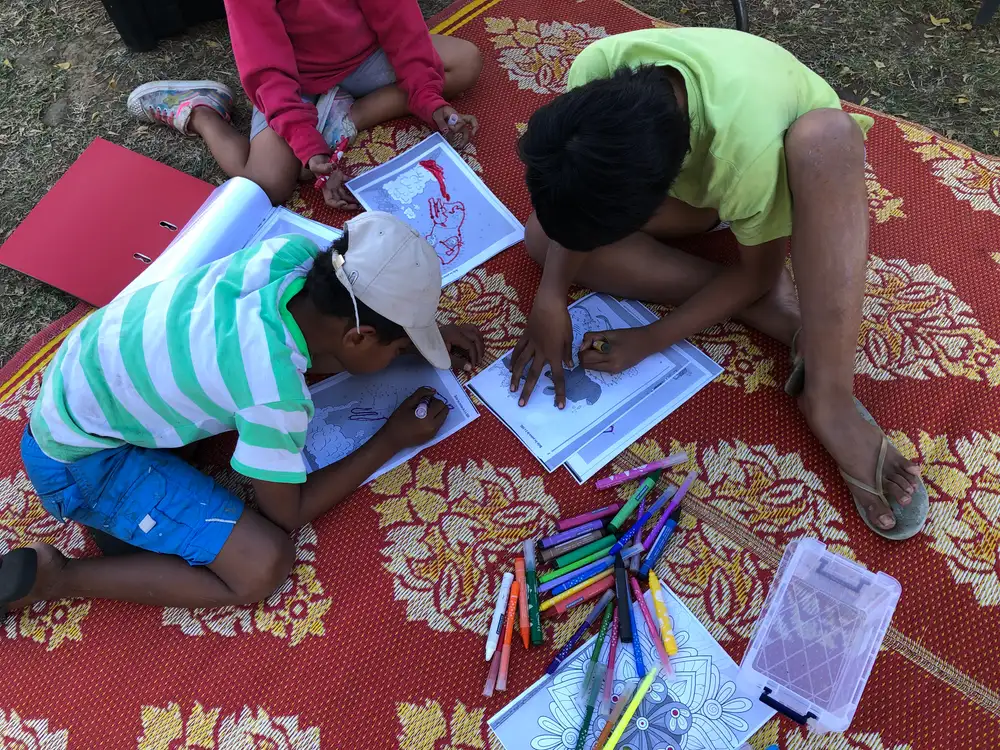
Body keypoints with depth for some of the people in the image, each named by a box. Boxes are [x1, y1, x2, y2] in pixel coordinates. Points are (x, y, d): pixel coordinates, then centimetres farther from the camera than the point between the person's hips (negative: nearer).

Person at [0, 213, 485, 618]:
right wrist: (392, 440, -11)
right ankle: (51, 577, -1)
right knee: (263, 567, -16)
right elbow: (288, 514, -16)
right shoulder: (276, 391, -35)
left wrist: (425, 336, -2)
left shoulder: (294, 253, -18)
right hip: (78, 456, -8)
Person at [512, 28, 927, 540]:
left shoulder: (747, 138, -42)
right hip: (697, 174, 5)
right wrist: (550, 295, -28)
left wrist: (648, 342, -26)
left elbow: (757, 272, -25)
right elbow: (582, 193, -16)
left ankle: (829, 398, -33)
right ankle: (785, 316, -17)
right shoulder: (597, 69, -31)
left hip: (805, 175, -4)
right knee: (545, 234, -18)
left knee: (827, 133, -40)